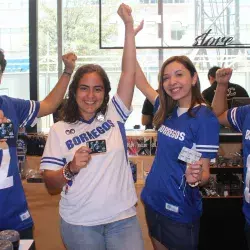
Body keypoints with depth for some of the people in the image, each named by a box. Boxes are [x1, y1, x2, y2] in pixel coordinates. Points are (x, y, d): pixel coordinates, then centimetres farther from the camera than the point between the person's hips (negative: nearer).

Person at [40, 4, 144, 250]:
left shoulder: (114, 115, 1)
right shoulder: (59, 130, -3)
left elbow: (128, 73, -9)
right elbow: (50, 184, -2)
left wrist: (128, 26, -14)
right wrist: (70, 169, -22)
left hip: (122, 218, 1)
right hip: (79, 224, 0)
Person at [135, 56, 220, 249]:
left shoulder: (205, 118, -18)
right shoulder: (167, 110, 1)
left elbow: (205, 172, -16)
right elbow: (141, 82, 9)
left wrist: (195, 178, -38)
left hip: (180, 211, -6)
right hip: (153, 202, 6)